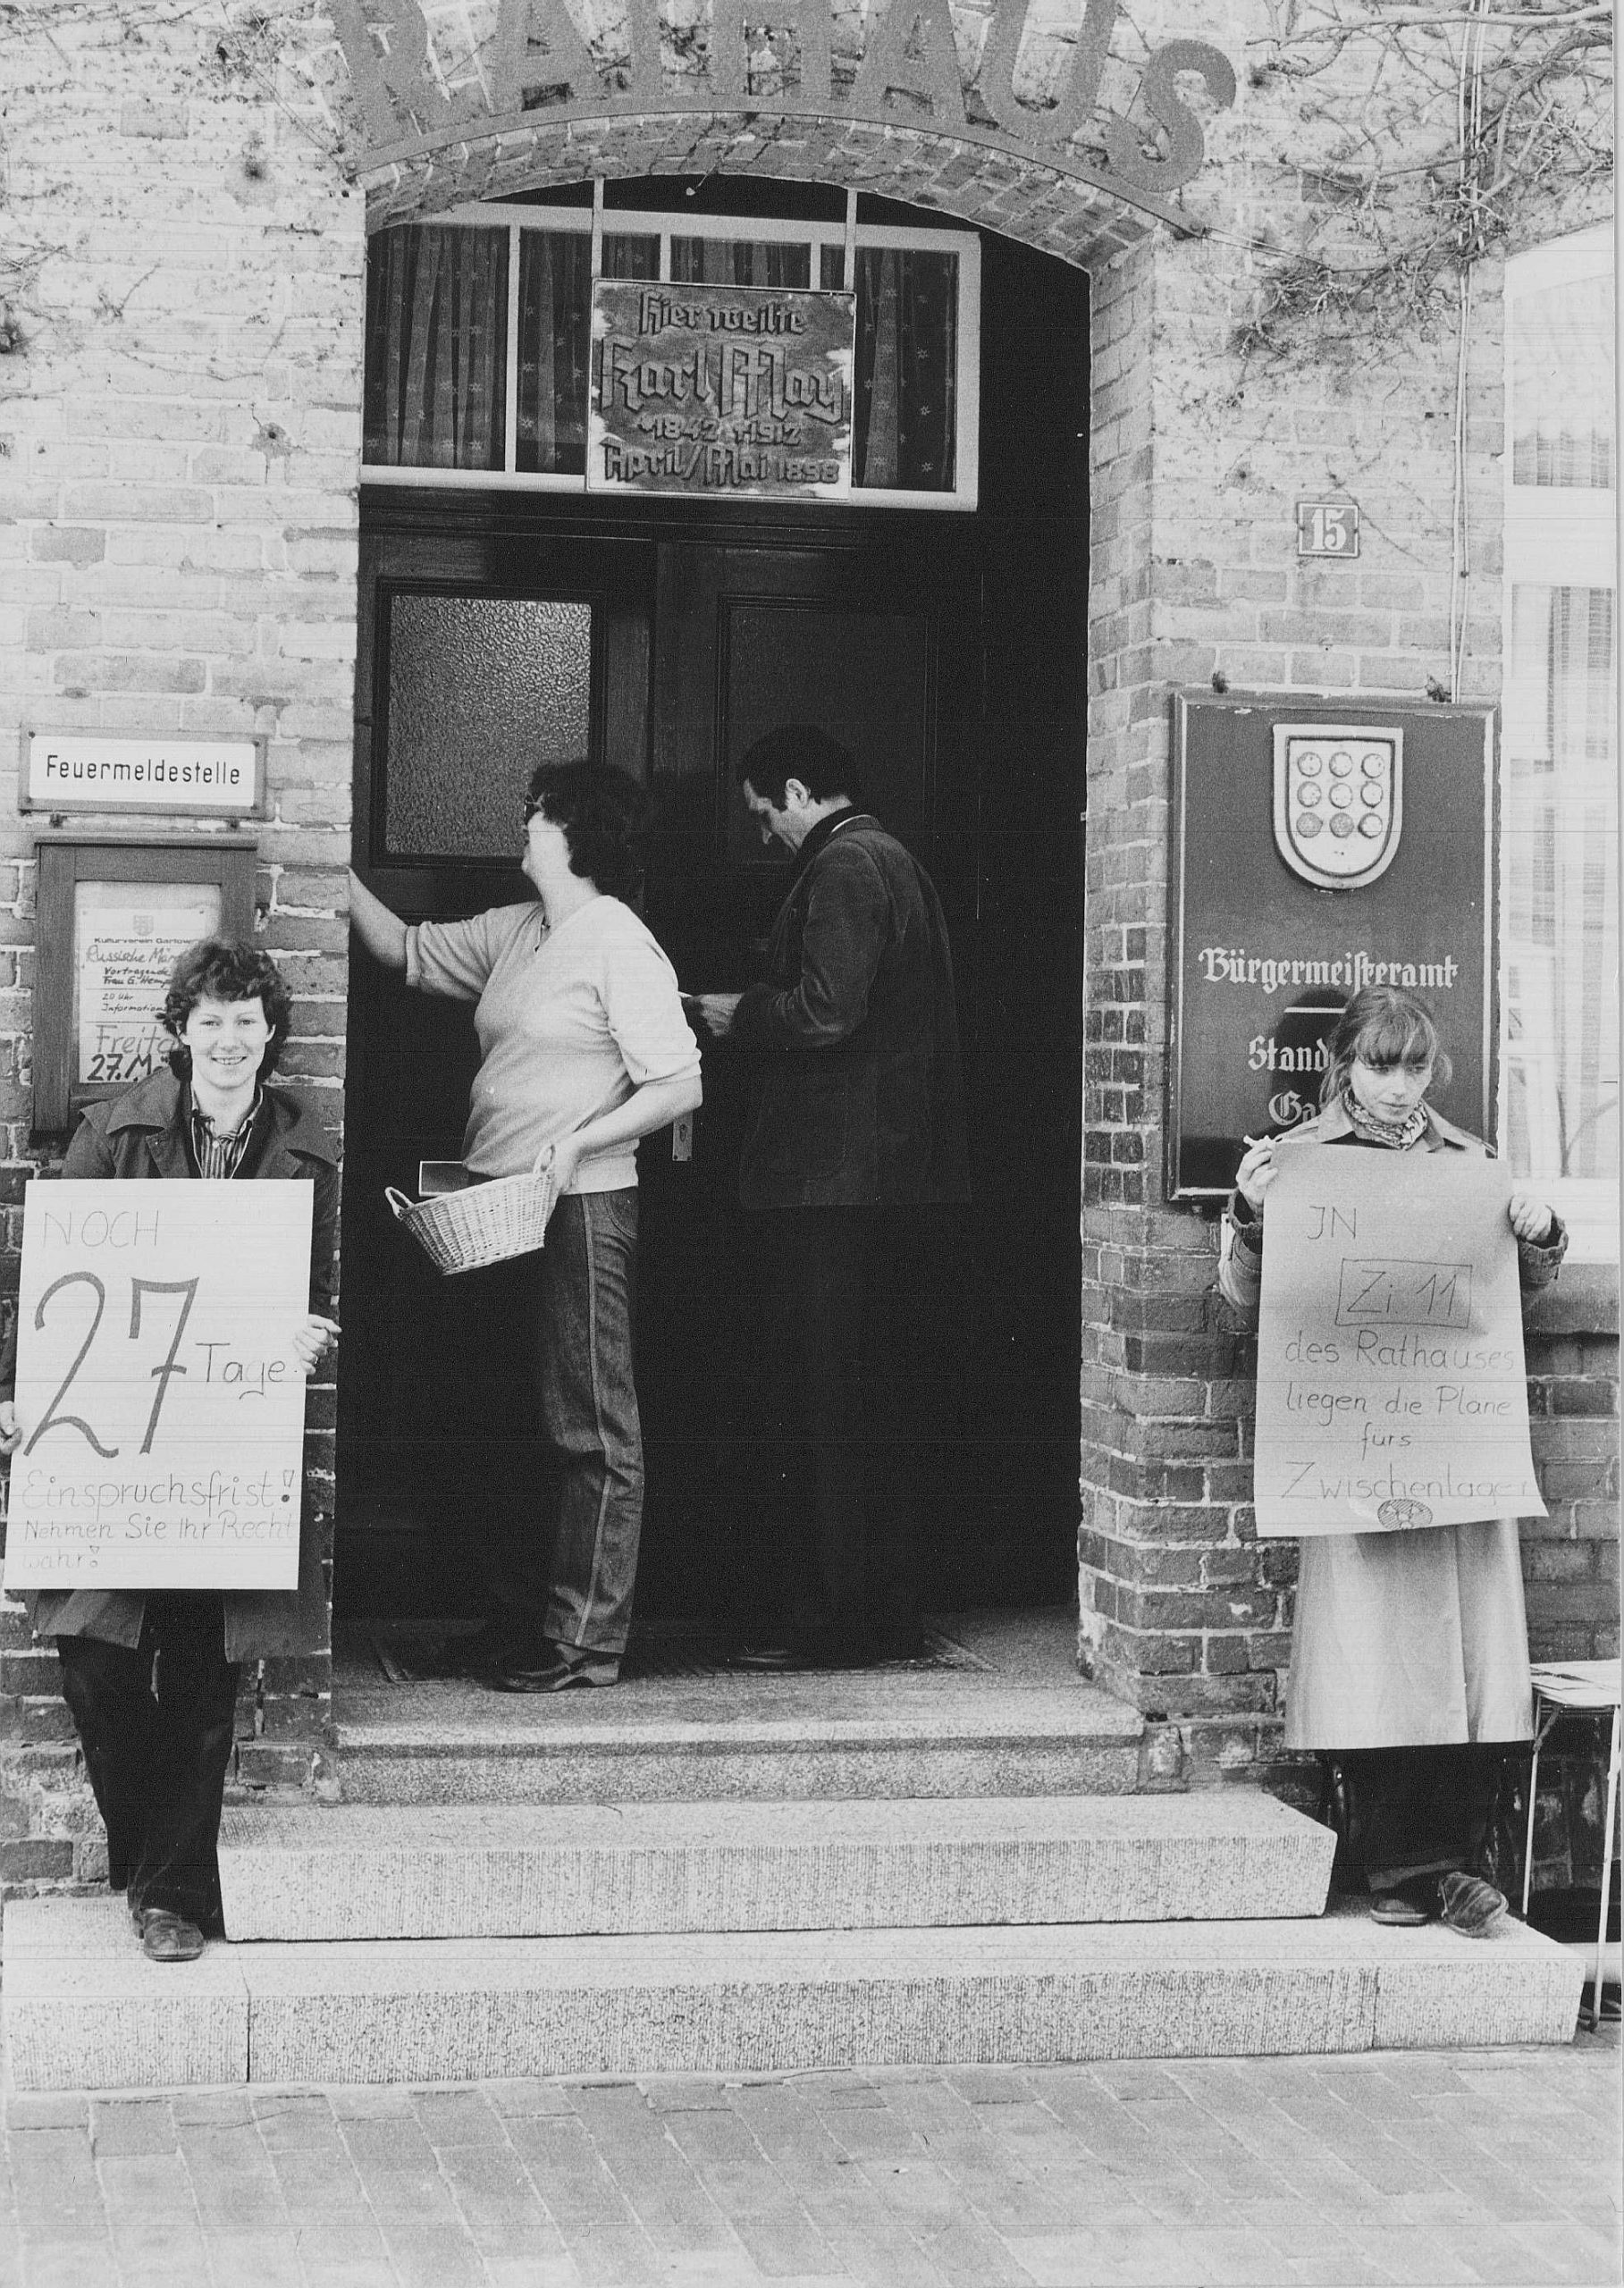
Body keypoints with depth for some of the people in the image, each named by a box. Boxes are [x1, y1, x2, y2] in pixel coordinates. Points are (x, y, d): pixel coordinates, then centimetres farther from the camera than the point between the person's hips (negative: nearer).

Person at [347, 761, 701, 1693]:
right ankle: (519, 1614, 23)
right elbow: (407, 951, 25)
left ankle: (586, 1639, 0)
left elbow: (680, 1086, -14)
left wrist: (576, 1144, -21)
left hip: (580, 1211, -9)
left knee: (589, 1429, -3)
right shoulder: (513, 933, 14)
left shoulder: (621, 947, -11)